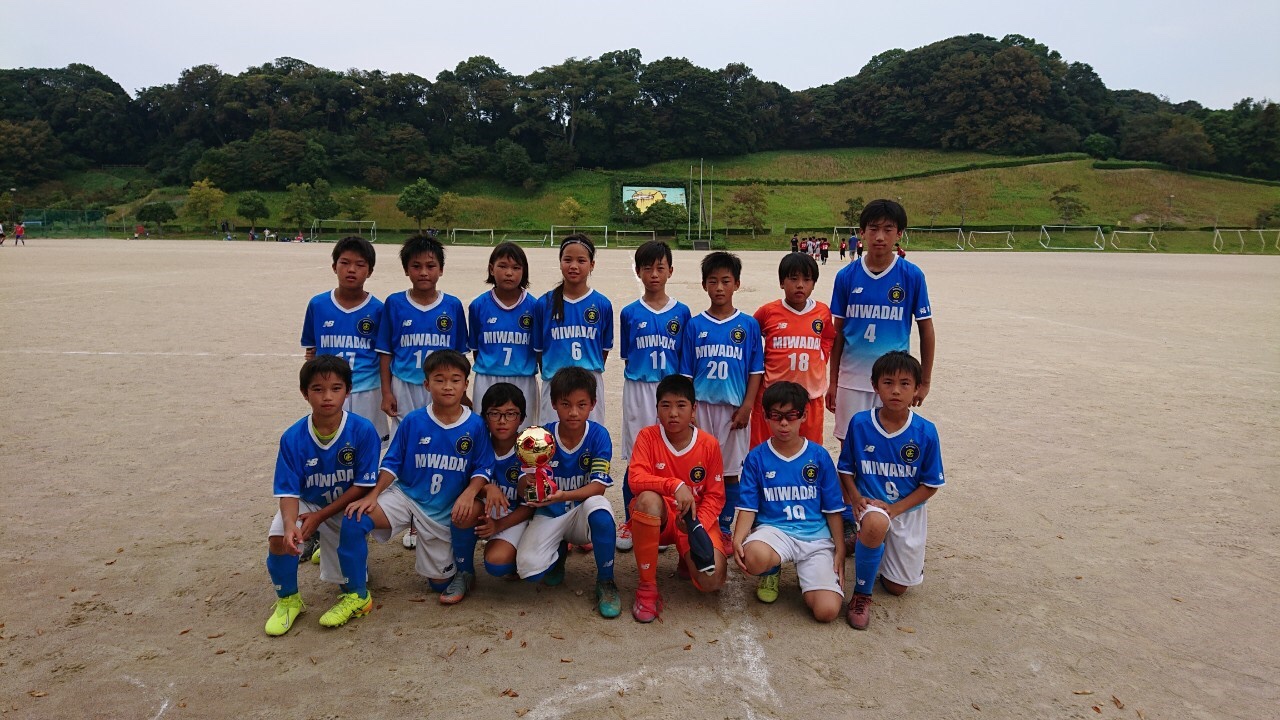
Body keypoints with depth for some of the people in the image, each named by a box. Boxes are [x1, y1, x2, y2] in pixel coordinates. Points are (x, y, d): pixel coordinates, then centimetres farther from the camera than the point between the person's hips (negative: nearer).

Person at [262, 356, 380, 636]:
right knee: (279, 538, -31)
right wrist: (290, 524, -38)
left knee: (348, 582, -2)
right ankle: (288, 600, -1)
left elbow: (363, 485, -16)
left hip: (346, 507, 0)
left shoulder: (363, 431, -21)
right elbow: (288, 492, -16)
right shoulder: (293, 438, -16)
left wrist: (319, 517, -20)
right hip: (307, 503, 1)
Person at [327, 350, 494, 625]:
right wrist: (373, 495, -13)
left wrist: (469, 493, -27)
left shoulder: (475, 425, -9)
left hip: (447, 509, -1)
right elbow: (392, 463, 0)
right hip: (406, 496, 1)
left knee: (440, 583, -9)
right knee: (354, 518, -23)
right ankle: (357, 597, -9)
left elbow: (483, 468, -7)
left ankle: (464, 571, 31)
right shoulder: (413, 421, -6)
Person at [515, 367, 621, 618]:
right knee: (529, 569, -23)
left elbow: (599, 486, -19)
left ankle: (605, 581, -12)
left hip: (582, 510, -1)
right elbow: (523, 486, -12)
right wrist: (529, 483, -38)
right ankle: (559, 551, 17)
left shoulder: (598, 435, -12)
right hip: (549, 515, 1)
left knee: (599, 507, -37)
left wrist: (564, 496, -37)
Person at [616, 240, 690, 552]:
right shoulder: (629, 313, 3)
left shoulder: (681, 312, 2)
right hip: (637, 390, 0)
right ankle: (630, 522, 17)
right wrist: (641, 374, -2)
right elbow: (627, 356, 9)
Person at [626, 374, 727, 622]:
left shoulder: (709, 444, -5)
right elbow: (635, 479, -20)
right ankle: (647, 587, -22)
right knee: (648, 498, -39)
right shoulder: (648, 436, -7)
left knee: (712, 581, -26)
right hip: (659, 518, 0)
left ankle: (687, 558, 14)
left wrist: (697, 525, -20)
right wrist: (675, 485, -35)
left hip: (696, 520, 0)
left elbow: (715, 496, -2)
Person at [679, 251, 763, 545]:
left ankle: (724, 529, 20)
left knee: (730, 471, 7)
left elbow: (756, 370, 2)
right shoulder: (695, 325, 3)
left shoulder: (748, 325, 1)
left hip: (734, 408, 0)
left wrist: (746, 406, -6)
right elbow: (686, 372, 5)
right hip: (701, 406, 1)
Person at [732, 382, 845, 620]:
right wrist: (737, 539, -17)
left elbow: (833, 508, 9)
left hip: (816, 537, 1)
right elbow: (748, 507, 1)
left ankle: (806, 574, 16)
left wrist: (840, 548, 3)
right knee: (754, 557, -39)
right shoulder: (756, 458, 2)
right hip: (773, 529, 0)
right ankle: (770, 572, 2)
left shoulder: (819, 456, 4)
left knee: (827, 610, -20)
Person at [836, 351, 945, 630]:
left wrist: (894, 509, -17)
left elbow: (930, 484, -6)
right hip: (871, 504, -2)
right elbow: (846, 469, 1)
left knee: (897, 587, 9)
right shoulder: (859, 423, -12)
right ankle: (861, 593, -16)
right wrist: (856, 498, -17)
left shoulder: (925, 432, -13)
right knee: (875, 524, -40)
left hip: (908, 509, 2)